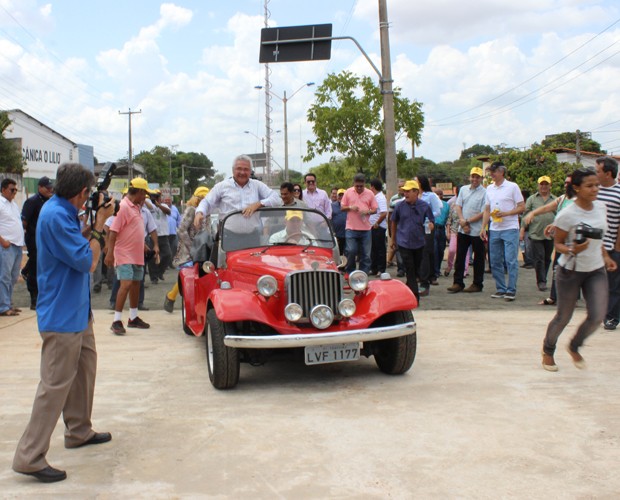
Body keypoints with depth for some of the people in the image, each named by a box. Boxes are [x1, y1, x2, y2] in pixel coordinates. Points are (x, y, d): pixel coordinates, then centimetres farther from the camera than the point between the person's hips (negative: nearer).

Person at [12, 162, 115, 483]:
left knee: (85, 368, 21)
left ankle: (79, 431, 36)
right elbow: (88, 262, -23)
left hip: (77, 310, 10)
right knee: (56, 384, -6)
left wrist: (95, 220, 3)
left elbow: (79, 251, 12)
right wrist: (99, 224, -15)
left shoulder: (63, 212, 7)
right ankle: (29, 457, 1)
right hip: (61, 315, -10)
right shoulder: (54, 216, -22)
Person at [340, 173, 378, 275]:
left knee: (365, 253, 5)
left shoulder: (370, 193, 4)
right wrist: (350, 207, -13)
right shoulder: (348, 192, 3)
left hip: (365, 228, 2)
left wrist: (368, 211, -13)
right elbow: (342, 207, 7)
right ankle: (349, 272, 11)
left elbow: (374, 209, 8)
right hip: (351, 228, -1)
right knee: (351, 251, -7)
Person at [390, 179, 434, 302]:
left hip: (419, 243, 2)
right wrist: (393, 239, 15)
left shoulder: (424, 206, -4)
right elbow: (394, 222, 10)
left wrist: (430, 224, -11)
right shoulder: (399, 206, -4)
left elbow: (431, 221, 9)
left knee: (416, 269, 14)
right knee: (410, 270, -7)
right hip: (404, 243, -2)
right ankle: (415, 296, -8)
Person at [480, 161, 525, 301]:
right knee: (495, 262, 7)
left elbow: (522, 207, -4)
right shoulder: (489, 188, 13)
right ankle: (501, 289, 16)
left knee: (511, 261, -7)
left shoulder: (512, 187, -3)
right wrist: (483, 227, 9)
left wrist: (505, 213, -16)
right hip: (494, 229, 6)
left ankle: (511, 290, -3)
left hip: (510, 228, -6)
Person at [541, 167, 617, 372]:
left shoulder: (601, 207, 0)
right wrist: (572, 250, -30)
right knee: (563, 317, 6)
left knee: (597, 316, -6)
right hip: (571, 271, -5)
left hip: (596, 270, 5)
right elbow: (558, 244, -11)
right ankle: (548, 351, 34)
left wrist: (605, 256, 9)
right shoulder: (567, 214, -19)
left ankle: (574, 347, 23)